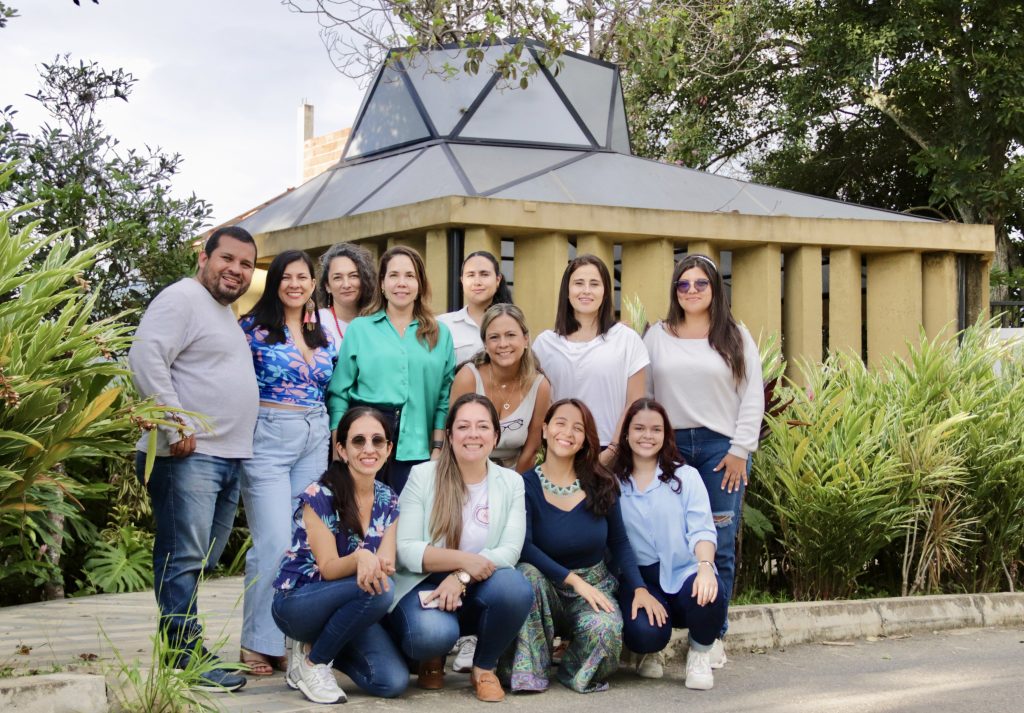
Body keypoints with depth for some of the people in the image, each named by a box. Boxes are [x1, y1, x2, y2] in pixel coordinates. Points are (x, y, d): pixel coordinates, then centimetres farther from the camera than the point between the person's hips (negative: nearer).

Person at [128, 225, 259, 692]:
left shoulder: (226, 313, 23)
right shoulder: (182, 299, -7)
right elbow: (146, 358, -19)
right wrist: (176, 428, -21)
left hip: (229, 457, 10)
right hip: (188, 456, -10)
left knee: (200, 562, 12)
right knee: (184, 560, -7)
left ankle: (186, 649, 18)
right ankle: (187, 662, -5)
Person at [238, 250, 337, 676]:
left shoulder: (323, 336, 14)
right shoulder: (254, 328, -2)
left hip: (315, 442, 6)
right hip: (267, 437, -5)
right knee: (274, 542, -10)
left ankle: (292, 638, 12)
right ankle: (258, 643, 0)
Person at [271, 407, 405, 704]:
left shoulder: (389, 502, 2)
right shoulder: (318, 497, -15)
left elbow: (387, 563, -4)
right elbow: (328, 568, -17)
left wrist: (380, 564, -29)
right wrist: (361, 558, -40)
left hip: (344, 606, 6)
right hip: (297, 602, -6)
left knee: (393, 682, -17)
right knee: (379, 589, -33)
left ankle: (325, 647, 11)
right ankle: (312, 660, -11)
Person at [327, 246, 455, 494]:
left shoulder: (440, 334, 11)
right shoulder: (359, 328, 7)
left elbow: (446, 397, 8)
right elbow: (339, 392, 4)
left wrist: (438, 448, 0)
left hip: (415, 447, 1)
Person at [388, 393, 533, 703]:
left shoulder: (511, 482, 1)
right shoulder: (422, 476, -6)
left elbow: (510, 550, -10)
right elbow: (406, 550, -12)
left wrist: (463, 577, -25)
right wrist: (462, 559, -25)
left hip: (477, 588, 2)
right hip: (425, 585, -2)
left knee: (516, 587, -32)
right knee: (434, 632, -36)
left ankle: (484, 667, -3)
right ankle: (433, 658, 6)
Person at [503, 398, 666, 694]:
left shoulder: (601, 484, 2)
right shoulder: (526, 485, -8)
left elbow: (619, 543, 8)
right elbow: (523, 547, -17)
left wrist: (639, 588, -7)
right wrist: (573, 580, -25)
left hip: (594, 587, 1)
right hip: (546, 589, -1)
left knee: (605, 630, -33)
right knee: (527, 573, -36)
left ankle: (575, 670, 2)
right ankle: (528, 670, -21)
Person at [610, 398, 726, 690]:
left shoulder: (686, 477, 7)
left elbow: (702, 529, -5)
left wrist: (705, 566, -26)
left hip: (682, 571, 0)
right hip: (638, 578, 0)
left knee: (708, 595, -36)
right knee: (643, 633, -31)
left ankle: (699, 654, 0)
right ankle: (651, 652, 12)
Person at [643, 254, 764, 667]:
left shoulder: (736, 338, 8)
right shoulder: (656, 338, 12)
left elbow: (752, 397, 5)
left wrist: (740, 450, -3)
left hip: (721, 449, -1)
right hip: (669, 447, 1)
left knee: (718, 546, -2)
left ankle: (712, 635, 6)